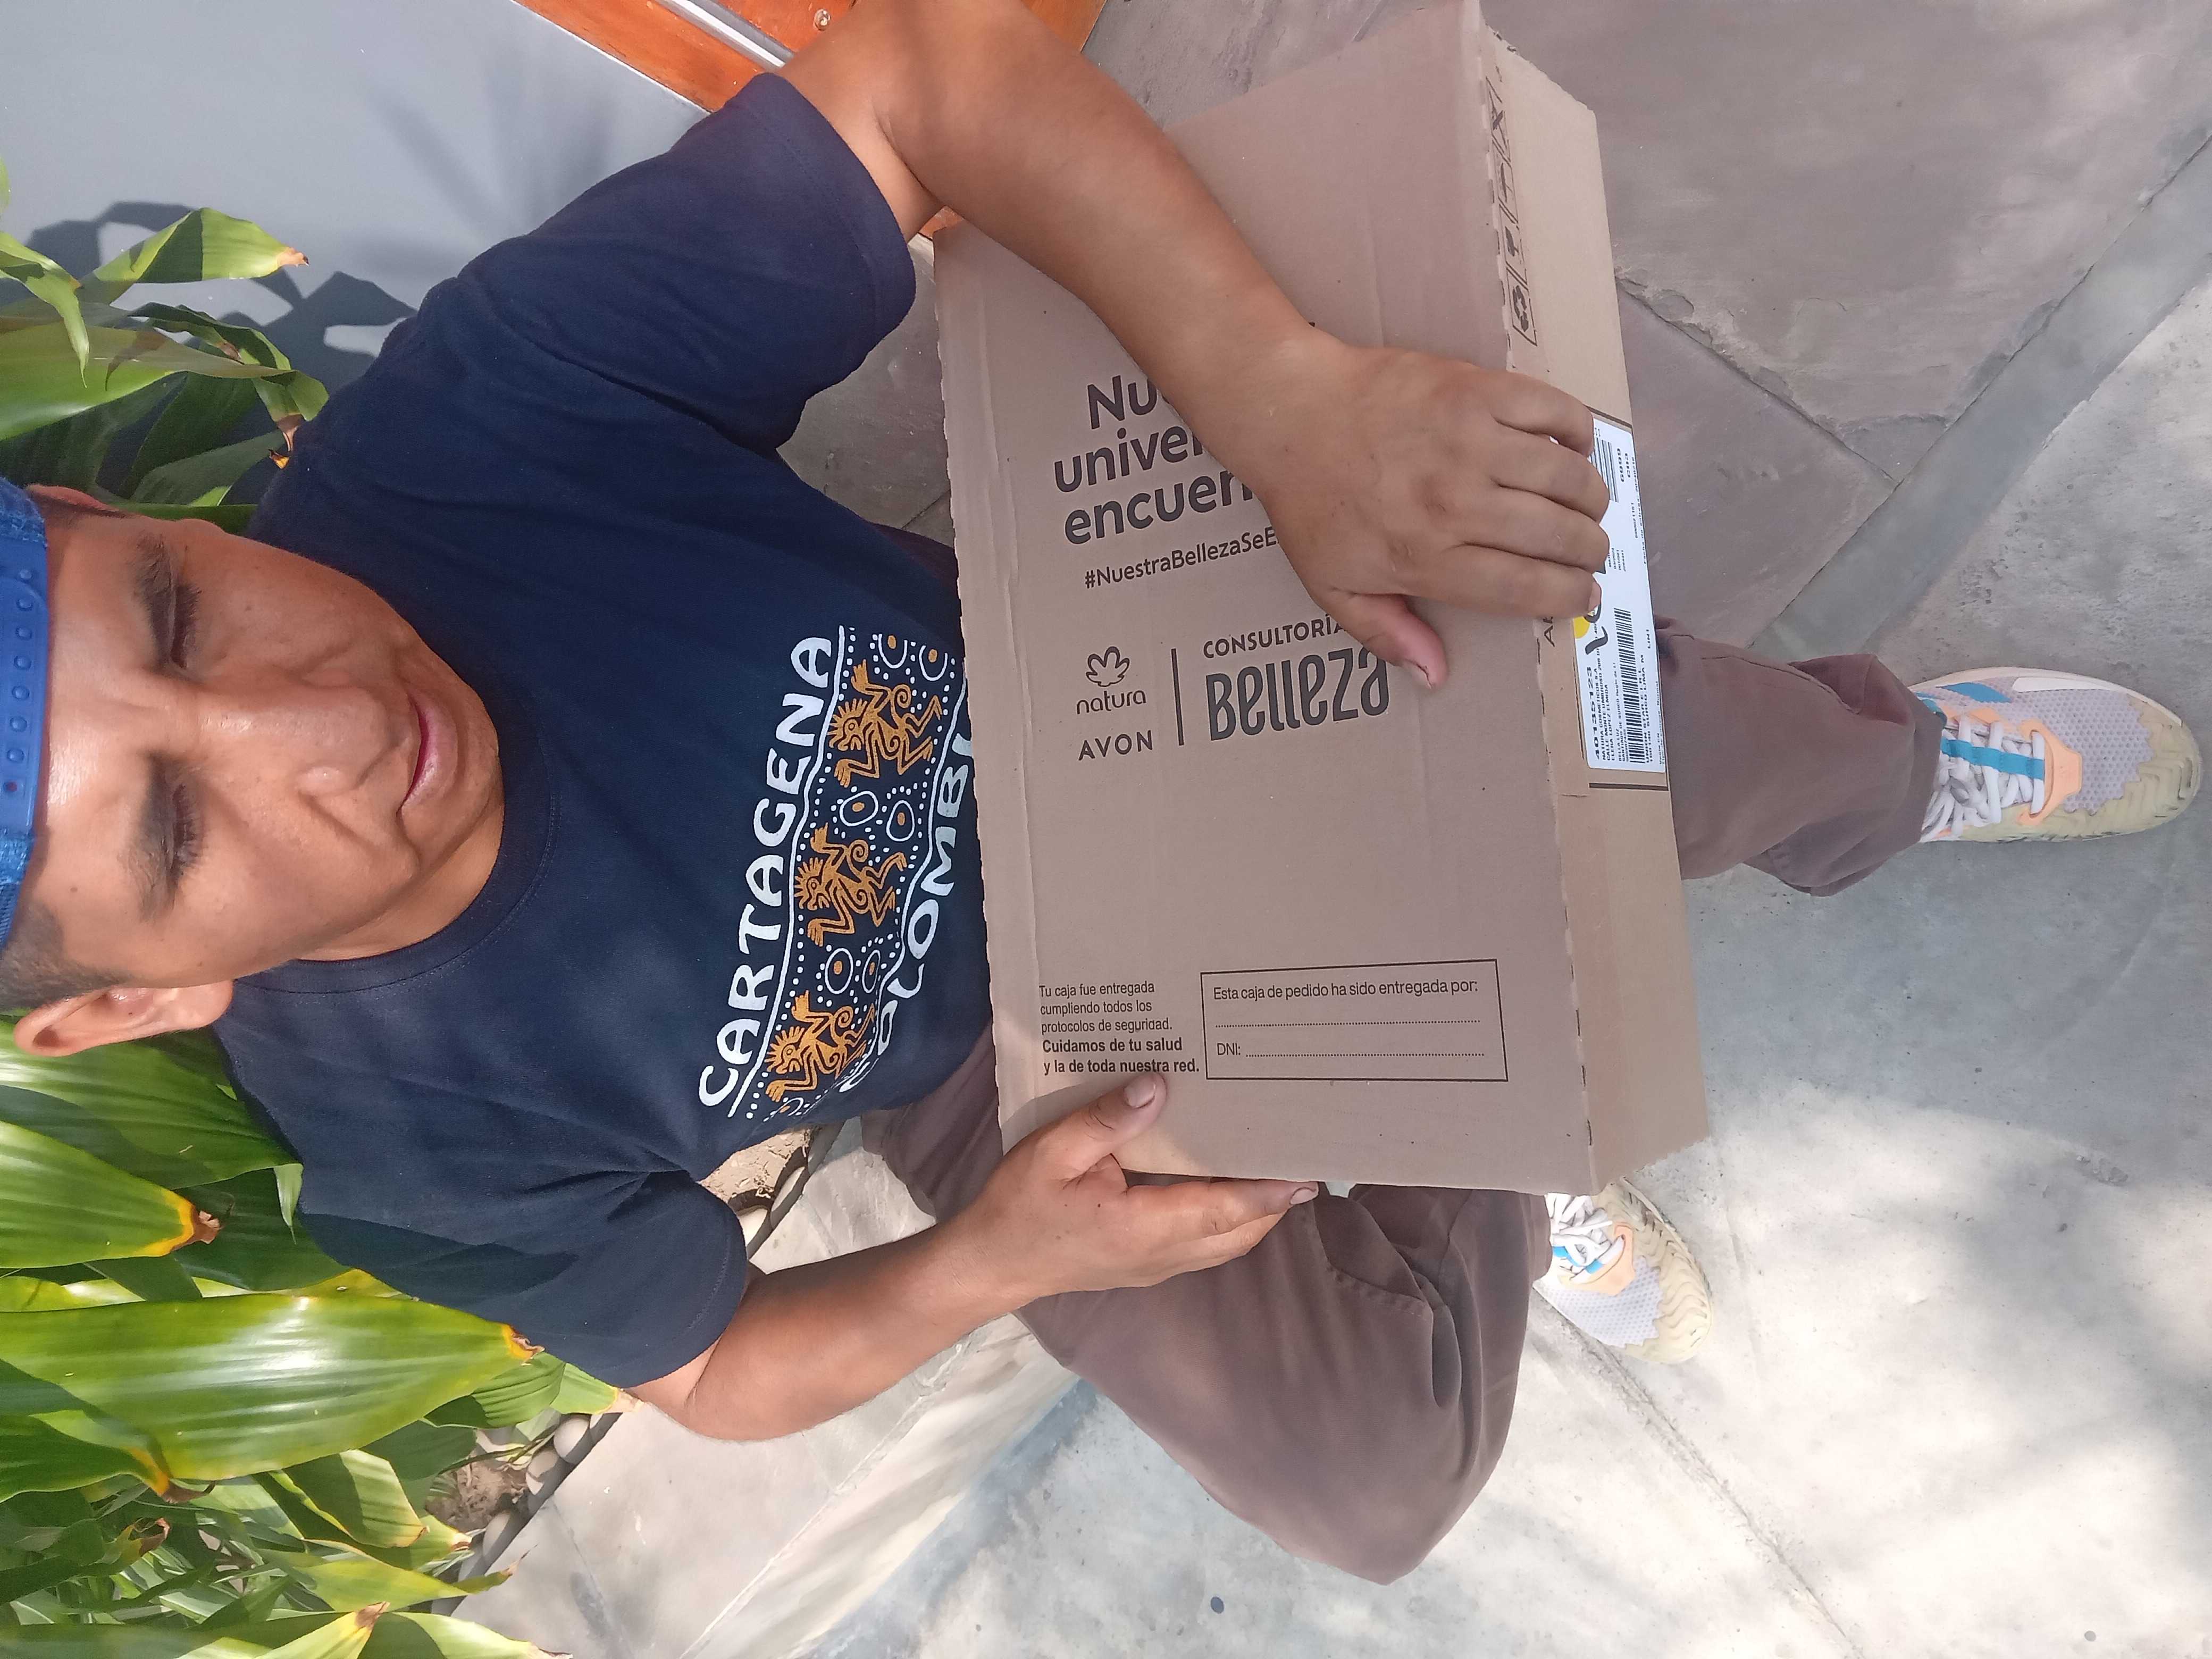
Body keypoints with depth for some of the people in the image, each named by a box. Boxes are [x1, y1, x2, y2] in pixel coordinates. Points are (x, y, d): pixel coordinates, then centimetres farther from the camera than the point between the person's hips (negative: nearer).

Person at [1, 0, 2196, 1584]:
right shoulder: (407, 1149, -23)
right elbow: (714, 1368, -7)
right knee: (1371, 1478, -6)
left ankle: (1897, 761, 38)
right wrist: (983, 1270, -26)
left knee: (1689, 743, -3)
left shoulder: (487, 415, -31)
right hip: (1014, 1069, 1)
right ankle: (1486, 1210, 30)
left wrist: (1278, 387, -45)